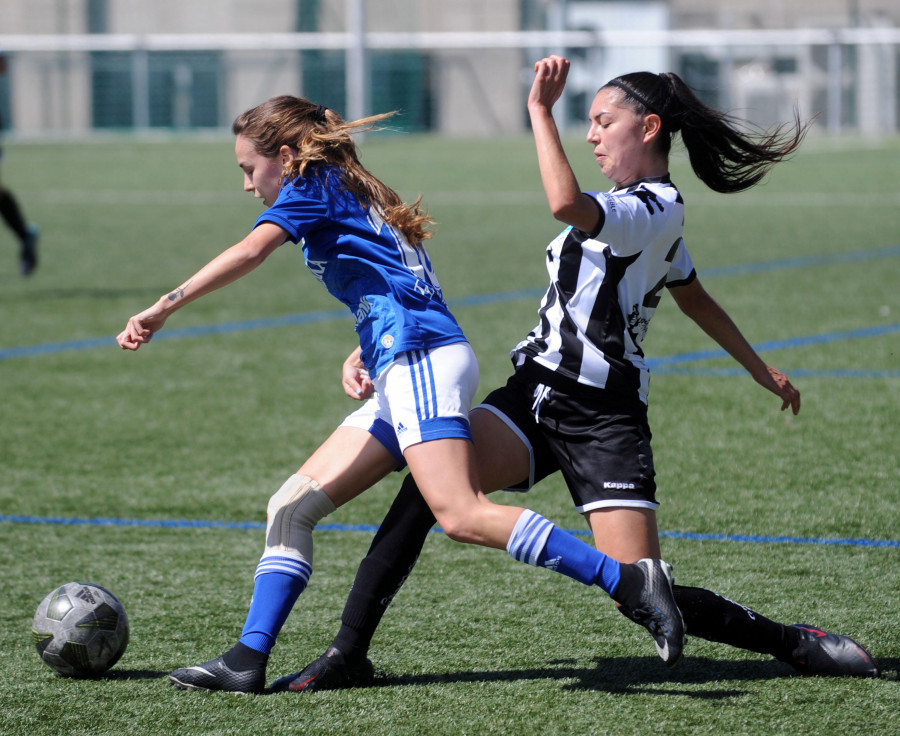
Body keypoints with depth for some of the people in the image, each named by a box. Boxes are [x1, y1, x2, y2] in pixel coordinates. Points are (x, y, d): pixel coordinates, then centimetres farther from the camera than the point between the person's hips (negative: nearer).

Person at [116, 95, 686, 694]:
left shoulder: (315, 188, 3)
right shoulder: (359, 199, 29)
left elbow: (249, 252, -13)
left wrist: (162, 309, -13)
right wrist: (366, 353, 21)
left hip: (421, 358, -10)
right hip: (401, 376, 10)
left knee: (462, 516, -23)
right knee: (291, 505, 7)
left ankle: (630, 581, -26)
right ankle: (247, 662, 4)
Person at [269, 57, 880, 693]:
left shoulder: (657, 210, -12)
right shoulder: (635, 206, 19)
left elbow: (566, 203, -32)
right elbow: (696, 299, 33)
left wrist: (541, 111, -23)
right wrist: (762, 370, 44)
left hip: (603, 419, -8)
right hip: (535, 392, 9)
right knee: (430, 478, -17)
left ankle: (793, 643, 10)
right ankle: (349, 653, -17)